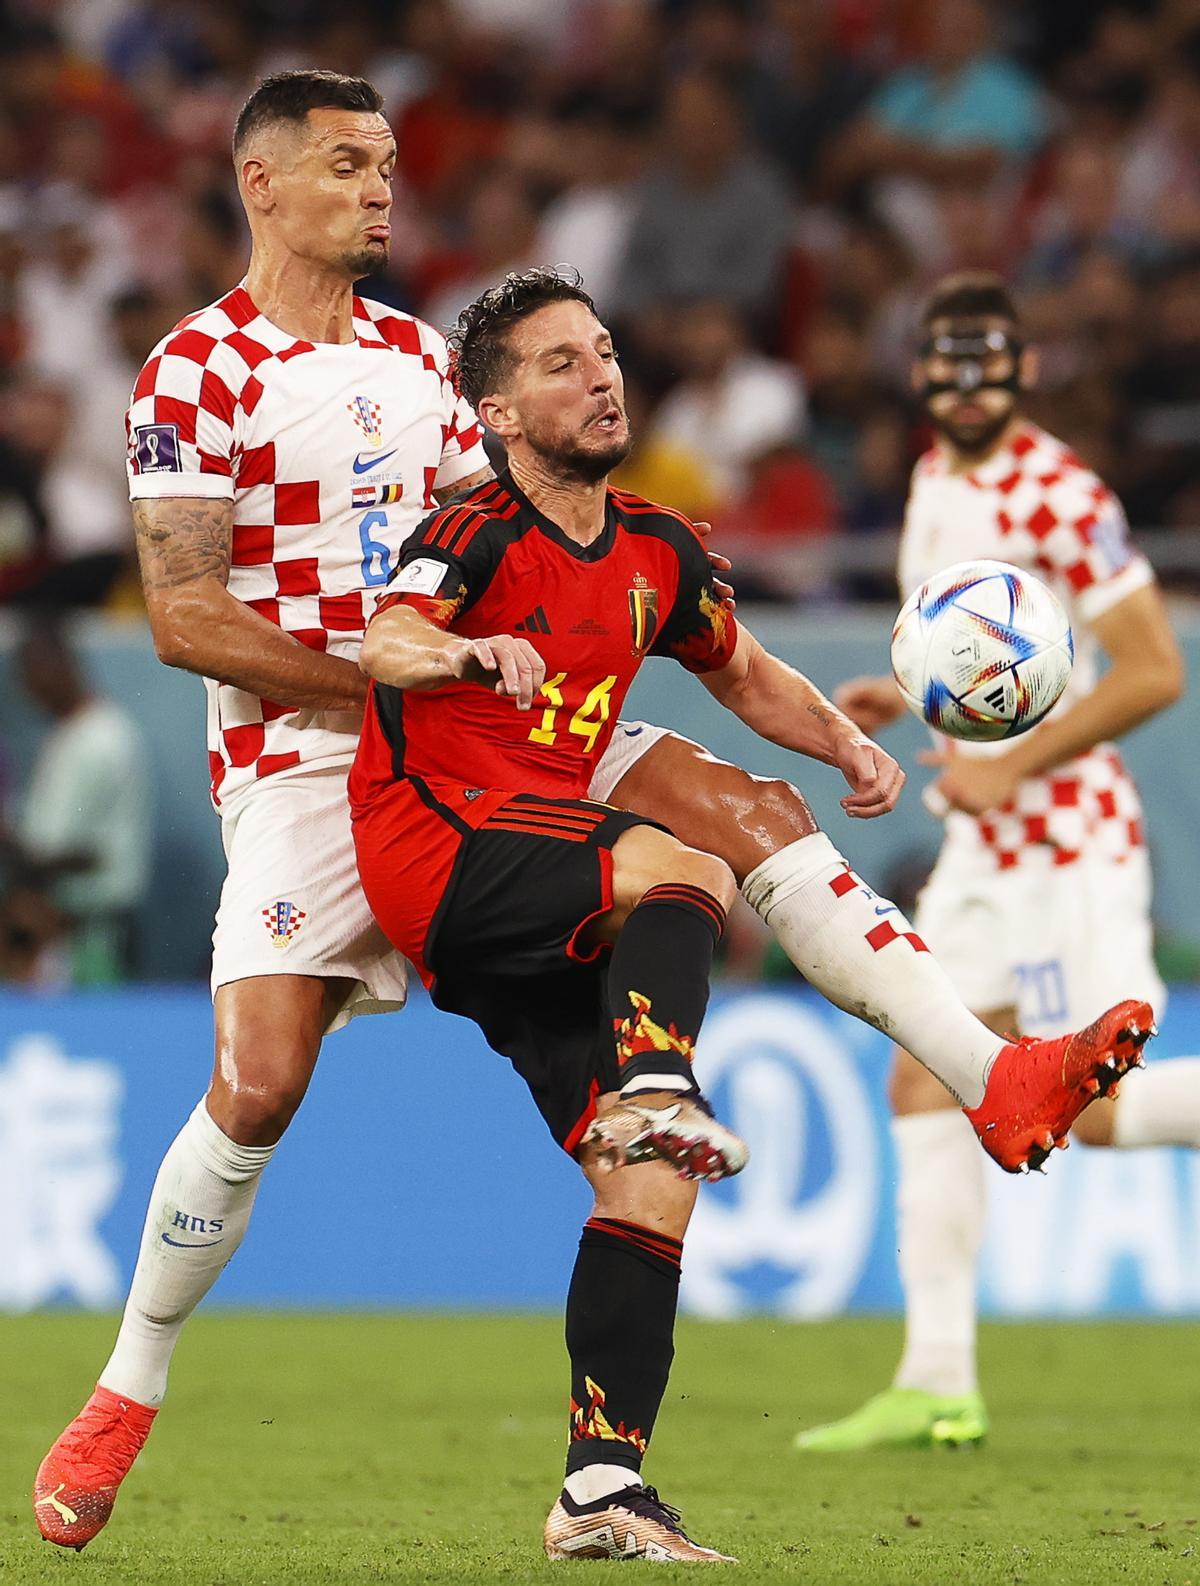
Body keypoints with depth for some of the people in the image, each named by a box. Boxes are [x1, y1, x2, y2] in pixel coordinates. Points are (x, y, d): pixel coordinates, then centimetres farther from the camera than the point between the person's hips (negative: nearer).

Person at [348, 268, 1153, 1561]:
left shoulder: (654, 553, 14)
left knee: (650, 1180, -4)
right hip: (432, 850, -7)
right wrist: (463, 650, -51)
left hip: (538, 918, 7)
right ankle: (655, 1097, -49)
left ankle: (601, 1493, -5)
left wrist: (845, 744, 11)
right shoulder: (480, 535, -9)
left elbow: (745, 673, 30)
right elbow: (382, 644, -28)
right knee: (681, 867, -32)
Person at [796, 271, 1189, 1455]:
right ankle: (938, 1382, 5)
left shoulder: (1062, 501, -17)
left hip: (1070, 841, -9)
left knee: (1093, 1109, -11)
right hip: (986, 844, 9)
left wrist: (1011, 767, -19)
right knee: (924, 1087, 3)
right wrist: (906, 697, 9)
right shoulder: (934, 484, 11)